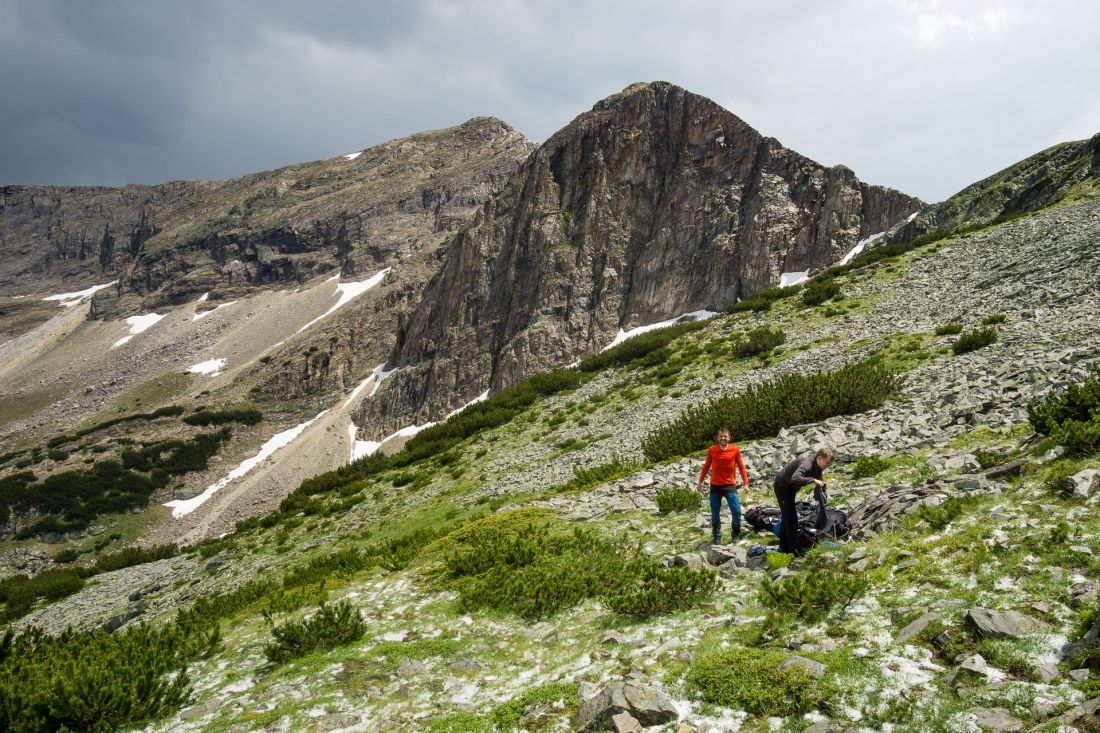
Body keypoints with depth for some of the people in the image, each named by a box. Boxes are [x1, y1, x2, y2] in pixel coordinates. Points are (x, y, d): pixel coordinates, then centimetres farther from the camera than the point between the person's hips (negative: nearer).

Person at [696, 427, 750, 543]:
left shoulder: (735, 450, -4)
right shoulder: (711, 450, -1)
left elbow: (741, 467, 2)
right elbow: (706, 467, 10)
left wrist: (745, 483, -4)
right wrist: (700, 482, 15)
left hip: (730, 486, -1)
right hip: (715, 486, 1)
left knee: (737, 512, -8)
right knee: (715, 515, 6)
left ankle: (735, 536, 12)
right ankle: (717, 538, 21)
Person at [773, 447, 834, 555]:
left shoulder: (817, 465, -3)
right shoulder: (807, 463, -32)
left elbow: (818, 477, 9)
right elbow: (795, 478, -48)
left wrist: (823, 483, -13)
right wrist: (813, 480, -41)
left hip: (790, 488, 10)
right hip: (782, 486, -10)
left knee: (786, 516, 16)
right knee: (791, 518, -8)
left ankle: (783, 546, 26)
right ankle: (794, 548, -1)